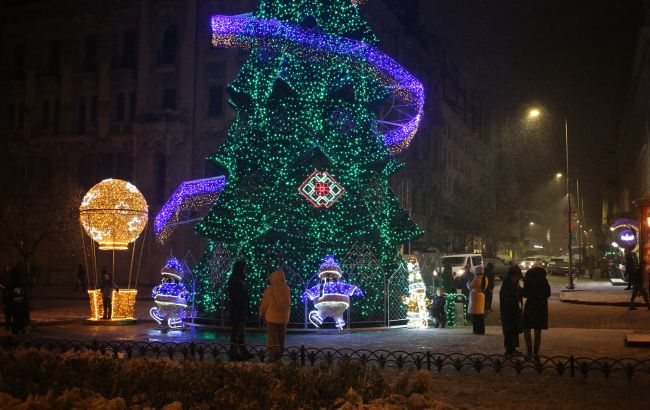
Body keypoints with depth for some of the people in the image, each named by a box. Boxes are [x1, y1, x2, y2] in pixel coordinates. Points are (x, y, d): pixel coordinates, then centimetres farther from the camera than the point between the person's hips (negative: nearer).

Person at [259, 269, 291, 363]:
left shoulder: (270, 289, -11)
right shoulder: (286, 289, -2)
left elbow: (264, 302, -5)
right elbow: (289, 303, 3)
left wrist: (261, 314, 10)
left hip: (272, 316, -4)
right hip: (284, 317, 4)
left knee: (272, 337, 1)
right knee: (281, 337, 14)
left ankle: (273, 356, -3)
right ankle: (279, 355, 18)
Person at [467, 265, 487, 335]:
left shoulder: (477, 278, -17)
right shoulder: (484, 278, 7)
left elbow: (470, 287, -12)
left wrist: (468, 284, 8)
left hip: (475, 296, -8)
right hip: (482, 295, 8)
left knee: (475, 314, -3)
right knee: (481, 313, 13)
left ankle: (477, 330, -5)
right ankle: (482, 330, 16)